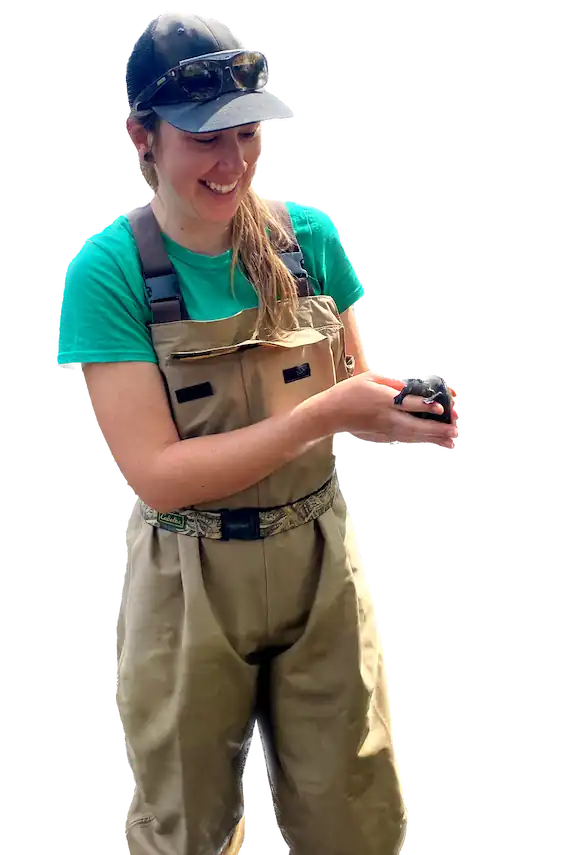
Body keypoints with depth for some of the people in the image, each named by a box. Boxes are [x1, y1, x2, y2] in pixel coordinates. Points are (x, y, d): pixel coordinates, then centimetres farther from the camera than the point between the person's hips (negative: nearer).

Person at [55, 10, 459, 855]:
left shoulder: (309, 233, -6)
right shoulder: (107, 271, -15)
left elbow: (350, 390, 5)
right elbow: (156, 473, -20)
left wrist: (399, 406, -19)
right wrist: (327, 412, -27)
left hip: (322, 558, 3)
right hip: (189, 581, -2)